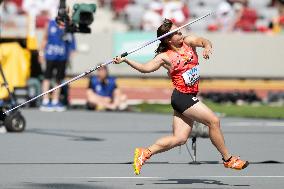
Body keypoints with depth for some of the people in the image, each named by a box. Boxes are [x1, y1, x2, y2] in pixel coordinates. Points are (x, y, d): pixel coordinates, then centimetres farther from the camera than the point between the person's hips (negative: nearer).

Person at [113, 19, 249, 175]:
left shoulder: (188, 42, 6)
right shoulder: (165, 57, -8)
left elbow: (203, 41, -7)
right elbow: (145, 68, -11)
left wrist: (207, 46, -31)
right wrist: (125, 60, -23)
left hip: (190, 97, 7)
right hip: (182, 96, -7)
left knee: (179, 138, 5)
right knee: (214, 121, -10)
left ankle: (145, 152, 12)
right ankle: (228, 159, 1)